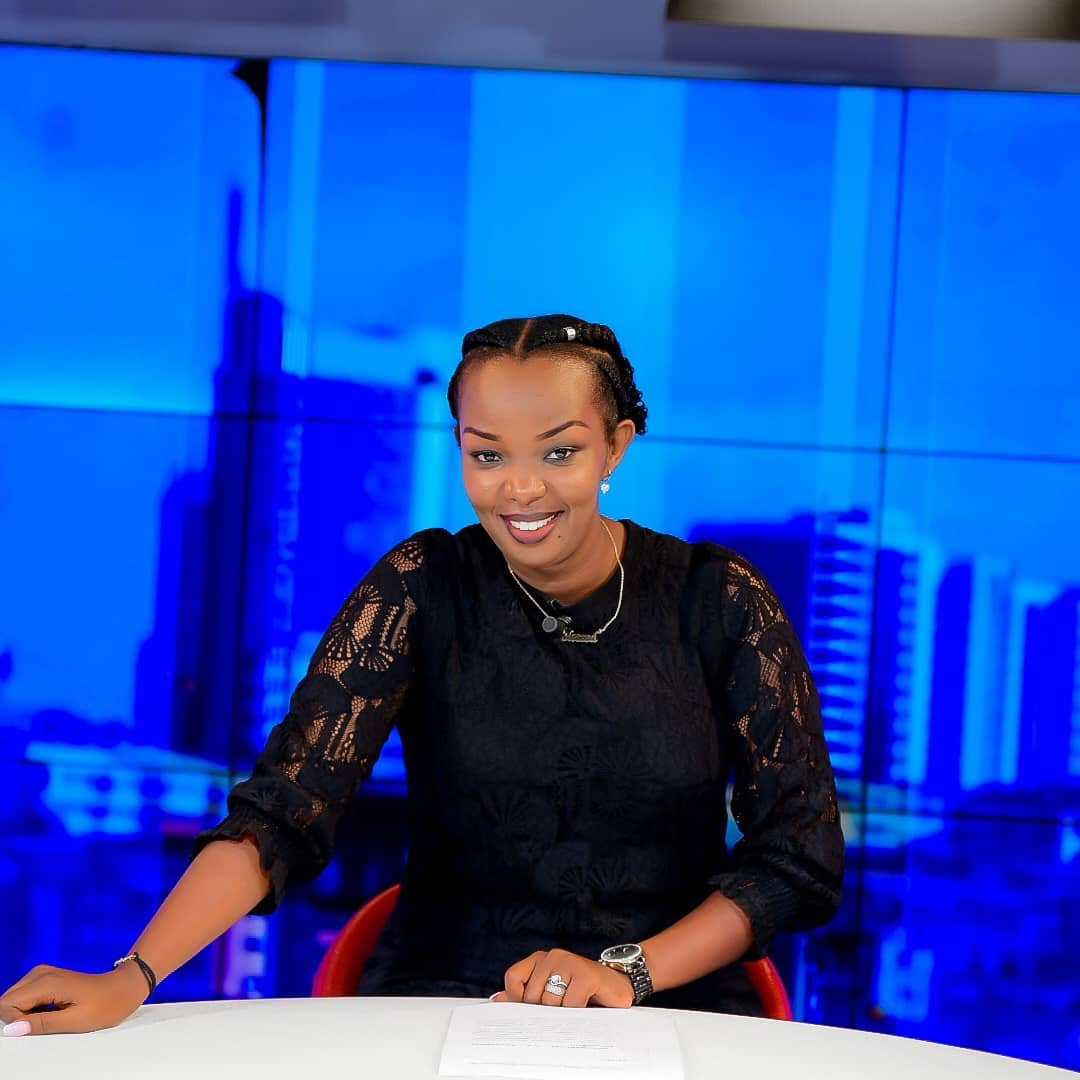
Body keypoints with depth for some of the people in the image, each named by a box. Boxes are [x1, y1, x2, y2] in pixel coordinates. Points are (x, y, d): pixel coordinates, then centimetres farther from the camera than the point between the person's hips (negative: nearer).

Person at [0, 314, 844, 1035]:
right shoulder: (425, 590, -3)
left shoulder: (718, 600, -2)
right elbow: (286, 805, -12)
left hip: (672, 1004, 0)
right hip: (443, 994, 1)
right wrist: (132, 978, -26)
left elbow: (801, 852, 0)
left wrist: (631, 972, -13)